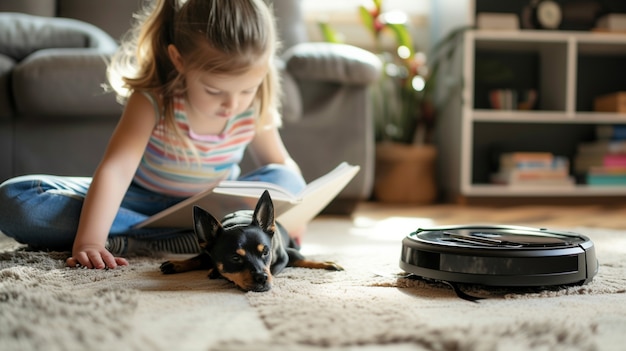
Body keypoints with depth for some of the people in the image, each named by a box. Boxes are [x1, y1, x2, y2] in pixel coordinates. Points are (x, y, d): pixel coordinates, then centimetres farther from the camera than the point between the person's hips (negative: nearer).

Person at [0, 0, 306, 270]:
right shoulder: (153, 98, -26)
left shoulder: (255, 110, -16)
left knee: (287, 182, -26)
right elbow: (116, 168, -36)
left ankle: (133, 242, -31)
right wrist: (89, 241, -49)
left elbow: (282, 165, -1)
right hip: (142, 199, -1)